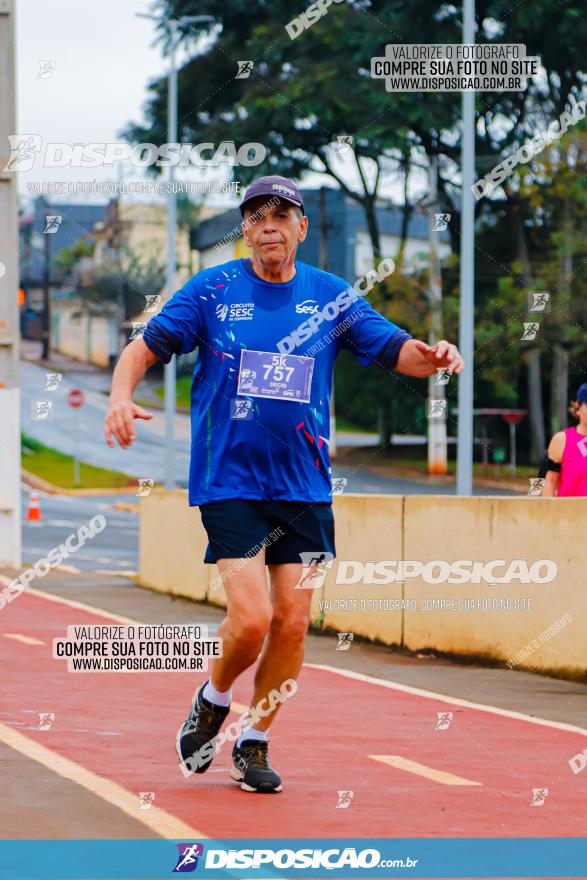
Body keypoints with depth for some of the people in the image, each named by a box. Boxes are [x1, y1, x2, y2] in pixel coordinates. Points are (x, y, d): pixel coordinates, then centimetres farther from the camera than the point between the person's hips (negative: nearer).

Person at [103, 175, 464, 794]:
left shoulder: (332, 298, 5)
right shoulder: (211, 290, -1)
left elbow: (396, 350, 5)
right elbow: (146, 346, 1)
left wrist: (431, 356, -18)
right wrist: (120, 394, -19)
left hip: (304, 484, 3)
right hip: (228, 481, -3)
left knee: (292, 621, 1)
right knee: (250, 617, -15)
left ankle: (253, 743, 19)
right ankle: (212, 702, 16)